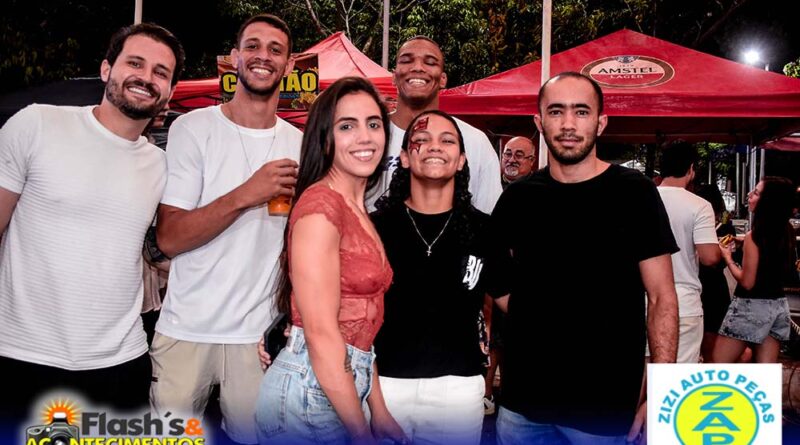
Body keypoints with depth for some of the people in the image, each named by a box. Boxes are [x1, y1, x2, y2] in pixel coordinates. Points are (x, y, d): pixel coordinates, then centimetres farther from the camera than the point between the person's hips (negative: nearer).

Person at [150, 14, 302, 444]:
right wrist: (246, 195, -22)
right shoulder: (193, 128, -5)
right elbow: (168, 239, -13)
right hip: (185, 330, -2)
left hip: (259, 335, 2)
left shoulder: (300, 144, 4)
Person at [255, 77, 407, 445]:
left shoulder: (359, 211, 10)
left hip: (345, 387, 8)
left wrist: (379, 413, 10)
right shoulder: (320, 203, -16)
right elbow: (321, 332, -20)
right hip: (312, 387, -8)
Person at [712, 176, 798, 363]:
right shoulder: (787, 232, 3)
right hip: (779, 306, 8)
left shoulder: (754, 236, -17)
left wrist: (727, 257, -5)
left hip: (752, 307, -8)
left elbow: (747, 283, -16)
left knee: (718, 364, 2)